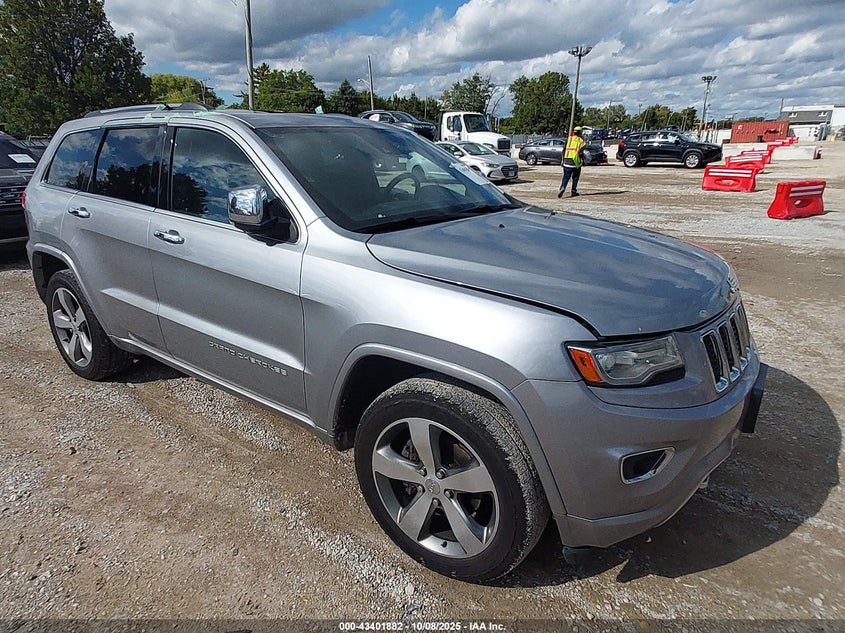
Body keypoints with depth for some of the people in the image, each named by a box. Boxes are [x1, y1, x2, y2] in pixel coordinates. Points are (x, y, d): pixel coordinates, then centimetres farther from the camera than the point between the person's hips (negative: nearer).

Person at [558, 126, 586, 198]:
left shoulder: (568, 139, 12)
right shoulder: (580, 141, -1)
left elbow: (564, 150, 10)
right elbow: (580, 152, -8)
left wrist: (562, 160, 15)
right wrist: (582, 159, 7)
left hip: (566, 160, 3)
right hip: (575, 161, -3)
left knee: (566, 176, 4)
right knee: (575, 177, 13)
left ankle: (562, 187, -21)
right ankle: (573, 191, 13)